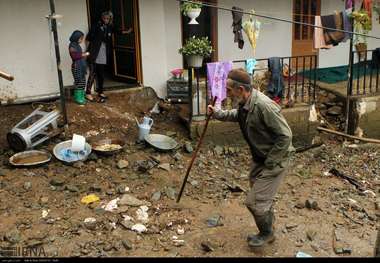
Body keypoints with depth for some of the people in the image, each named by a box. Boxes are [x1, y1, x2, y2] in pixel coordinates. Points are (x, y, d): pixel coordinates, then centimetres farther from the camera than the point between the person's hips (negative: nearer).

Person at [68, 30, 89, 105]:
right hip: (76, 67, -9)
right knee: (79, 83, -6)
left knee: (82, 82, 11)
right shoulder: (72, 46, -12)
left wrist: (84, 55, 9)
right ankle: (78, 98, 2)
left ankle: (81, 97, 20)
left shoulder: (77, 45, 14)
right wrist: (83, 54, -14)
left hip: (82, 66, 9)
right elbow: (74, 56, -21)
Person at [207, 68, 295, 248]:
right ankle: (267, 230, 45)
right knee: (262, 198, 23)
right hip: (259, 158, 9)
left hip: (275, 160, -9)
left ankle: (266, 233, 25)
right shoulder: (244, 104, -4)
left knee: (254, 202, -2)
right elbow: (236, 115, 22)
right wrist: (217, 114, 5)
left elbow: (285, 136, -27)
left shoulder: (264, 106, -32)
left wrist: (269, 164, -21)